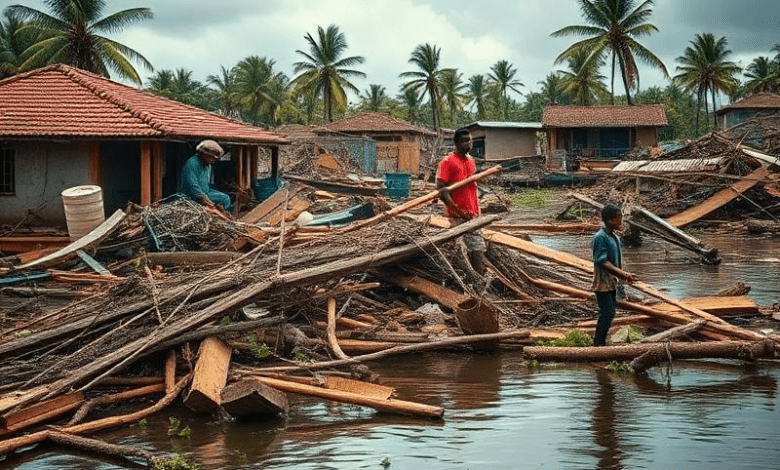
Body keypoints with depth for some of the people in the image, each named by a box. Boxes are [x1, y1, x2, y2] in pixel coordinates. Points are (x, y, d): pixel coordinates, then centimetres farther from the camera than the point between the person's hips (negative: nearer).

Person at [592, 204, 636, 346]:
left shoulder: (615, 238, 11)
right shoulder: (600, 237, -16)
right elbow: (603, 262, -21)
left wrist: (624, 275, 3)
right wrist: (622, 273, -24)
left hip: (612, 282, 9)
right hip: (603, 283, -9)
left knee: (609, 313, 10)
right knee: (607, 313, -10)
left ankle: (600, 343, 17)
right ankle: (598, 344, -4)